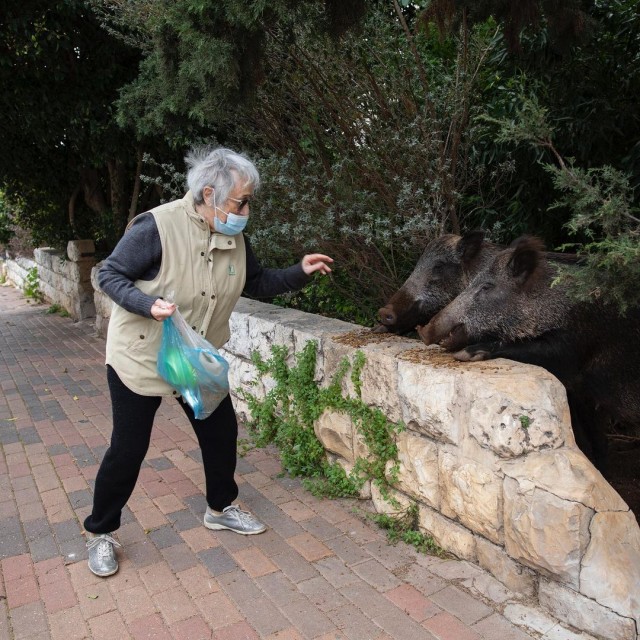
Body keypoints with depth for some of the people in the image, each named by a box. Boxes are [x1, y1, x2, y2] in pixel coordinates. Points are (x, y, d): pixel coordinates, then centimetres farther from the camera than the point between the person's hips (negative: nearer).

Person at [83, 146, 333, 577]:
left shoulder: (234, 237, -4)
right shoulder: (157, 227, -24)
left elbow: (256, 283, 7)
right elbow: (110, 275, -16)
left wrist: (300, 273, -7)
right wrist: (149, 304, -33)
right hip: (141, 358, -6)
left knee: (221, 432, 11)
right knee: (129, 449, 4)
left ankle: (221, 509, 36)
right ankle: (100, 533, 28)